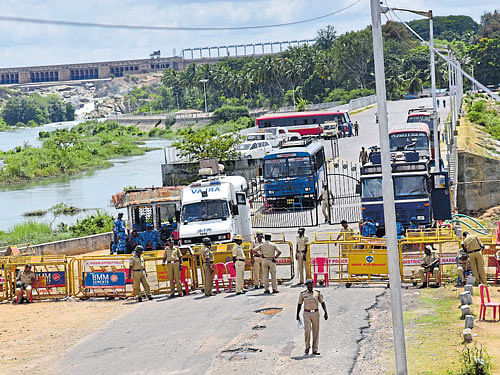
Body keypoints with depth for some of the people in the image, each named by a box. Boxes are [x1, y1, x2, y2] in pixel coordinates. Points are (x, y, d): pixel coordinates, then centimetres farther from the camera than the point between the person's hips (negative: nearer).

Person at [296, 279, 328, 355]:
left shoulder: (317, 293, 5)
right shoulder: (303, 294, 4)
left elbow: (322, 303, 5)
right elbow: (299, 304, 9)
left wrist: (325, 312, -6)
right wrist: (297, 315, 5)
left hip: (315, 313, 1)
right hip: (307, 314, -1)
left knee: (316, 331, 1)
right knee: (307, 330, -13)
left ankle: (315, 350, 7)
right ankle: (307, 347, 8)